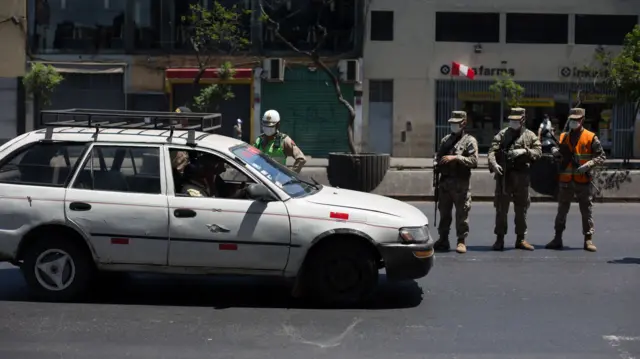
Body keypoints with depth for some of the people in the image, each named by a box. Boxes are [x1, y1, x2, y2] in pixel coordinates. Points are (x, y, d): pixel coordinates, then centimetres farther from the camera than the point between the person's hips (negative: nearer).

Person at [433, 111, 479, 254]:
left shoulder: (470, 141, 0)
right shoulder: (446, 139, 18)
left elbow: (474, 161, -10)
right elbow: (438, 156, 26)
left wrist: (455, 157, -18)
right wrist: (437, 163, 3)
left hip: (460, 183, -5)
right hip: (445, 181, 5)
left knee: (462, 213, -3)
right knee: (444, 212, 9)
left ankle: (461, 241, 3)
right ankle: (443, 240, 16)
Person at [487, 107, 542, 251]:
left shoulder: (530, 136, 10)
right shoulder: (502, 134, 7)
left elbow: (538, 151, 1)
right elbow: (492, 151, -3)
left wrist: (525, 151, -16)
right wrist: (493, 164, -22)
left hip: (522, 176, 1)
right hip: (504, 176, -1)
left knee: (521, 209, 9)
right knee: (501, 208, -1)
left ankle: (521, 239, 19)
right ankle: (499, 239, 5)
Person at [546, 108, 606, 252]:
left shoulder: (591, 137, -1)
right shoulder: (563, 137, 10)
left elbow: (601, 157, -2)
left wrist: (588, 165, -17)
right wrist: (556, 152, -6)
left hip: (583, 180, -3)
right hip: (565, 180, 3)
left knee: (587, 210, 2)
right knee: (562, 210, 7)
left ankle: (588, 240, 8)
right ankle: (557, 239, 13)